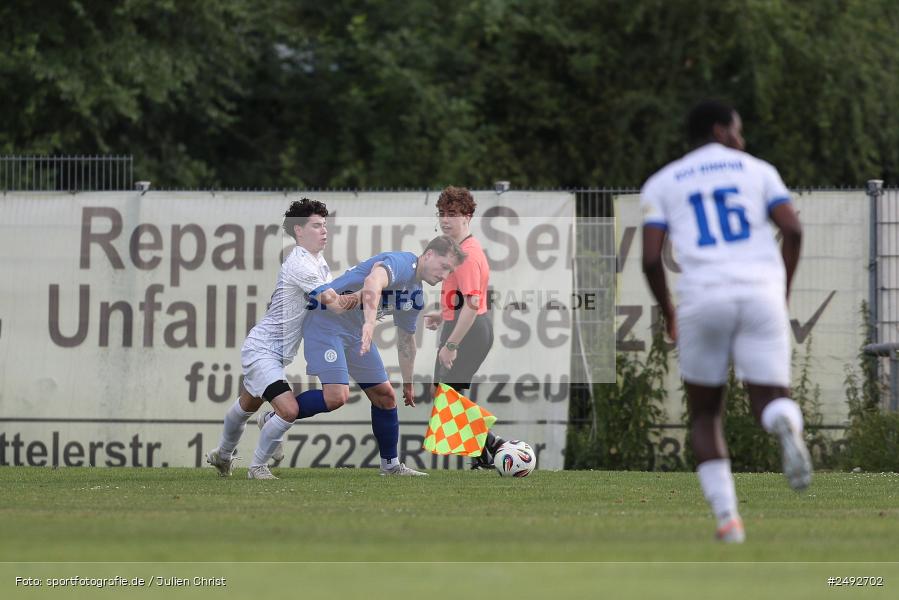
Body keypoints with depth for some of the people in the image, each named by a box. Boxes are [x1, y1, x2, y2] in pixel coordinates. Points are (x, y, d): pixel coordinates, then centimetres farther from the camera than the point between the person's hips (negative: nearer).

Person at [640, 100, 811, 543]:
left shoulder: (662, 183, 15)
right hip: (761, 296, 0)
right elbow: (793, 230, 2)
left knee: (705, 414, 17)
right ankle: (786, 424, -35)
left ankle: (727, 517, 3)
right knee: (769, 402, 5)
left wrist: (669, 316, 18)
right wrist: (783, 294, 13)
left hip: (703, 299, 0)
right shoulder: (757, 171, 16)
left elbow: (650, 258, 4)